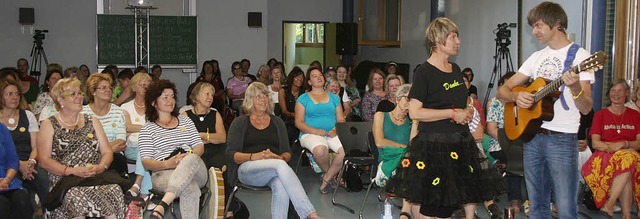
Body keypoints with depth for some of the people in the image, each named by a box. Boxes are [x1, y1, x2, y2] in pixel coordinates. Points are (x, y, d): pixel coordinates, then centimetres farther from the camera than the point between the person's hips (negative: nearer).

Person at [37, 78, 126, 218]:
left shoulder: (92, 121, 21)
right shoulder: (48, 125, 12)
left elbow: (107, 152, 15)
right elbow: (44, 160, 1)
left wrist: (100, 167, -7)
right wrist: (72, 171, -13)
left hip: (97, 177, 2)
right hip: (65, 180, -2)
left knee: (115, 190, -32)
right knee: (76, 197, -38)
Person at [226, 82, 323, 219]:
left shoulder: (277, 123, 22)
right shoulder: (240, 123, 14)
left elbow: (287, 153, 16)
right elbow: (231, 154, 3)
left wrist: (280, 158, -10)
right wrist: (254, 156, -16)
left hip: (274, 170, 2)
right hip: (247, 168, -2)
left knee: (281, 187, -38)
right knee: (280, 165, -35)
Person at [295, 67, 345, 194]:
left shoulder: (334, 98, 20)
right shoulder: (303, 98, 10)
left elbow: (341, 119, 15)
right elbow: (299, 122, 1)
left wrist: (336, 130, -8)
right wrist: (315, 131, -15)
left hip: (331, 134, 3)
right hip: (310, 134, -3)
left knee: (345, 149, -31)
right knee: (320, 149, -38)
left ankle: (326, 179, -9)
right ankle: (331, 175, -5)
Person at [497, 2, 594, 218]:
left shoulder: (579, 56, -4)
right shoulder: (536, 57, 13)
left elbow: (586, 108, -10)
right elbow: (502, 90, 11)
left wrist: (575, 87, -30)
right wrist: (516, 96, -11)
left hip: (562, 139, -6)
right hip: (531, 135, 6)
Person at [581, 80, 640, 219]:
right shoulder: (600, 115, 15)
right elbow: (595, 143, 2)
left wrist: (624, 144, -15)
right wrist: (610, 147, -19)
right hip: (606, 156, -1)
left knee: (627, 159, -38)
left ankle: (609, 205, -39)